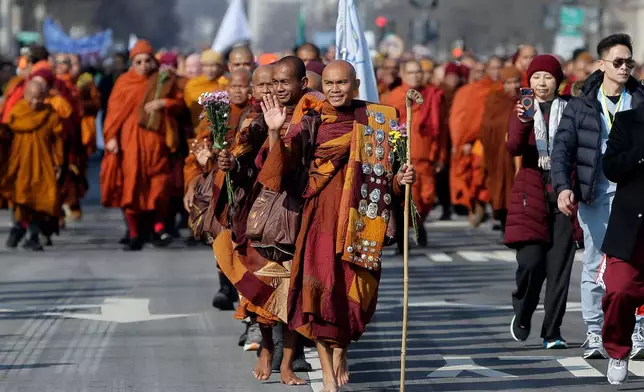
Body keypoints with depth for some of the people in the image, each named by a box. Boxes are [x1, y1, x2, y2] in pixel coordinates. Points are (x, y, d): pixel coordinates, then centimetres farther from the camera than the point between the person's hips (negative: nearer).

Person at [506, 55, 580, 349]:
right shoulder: (523, 109, 8)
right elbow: (514, 148, -8)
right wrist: (522, 122, -27)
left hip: (562, 192, 0)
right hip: (531, 192, 0)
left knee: (559, 264, -3)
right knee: (530, 261, -10)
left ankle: (552, 333, 3)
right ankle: (522, 315, 17)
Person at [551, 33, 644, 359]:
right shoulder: (582, 105, 4)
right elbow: (562, 148, -1)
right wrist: (563, 186, -16)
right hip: (595, 195, 0)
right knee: (594, 267, 6)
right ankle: (594, 335, 14)